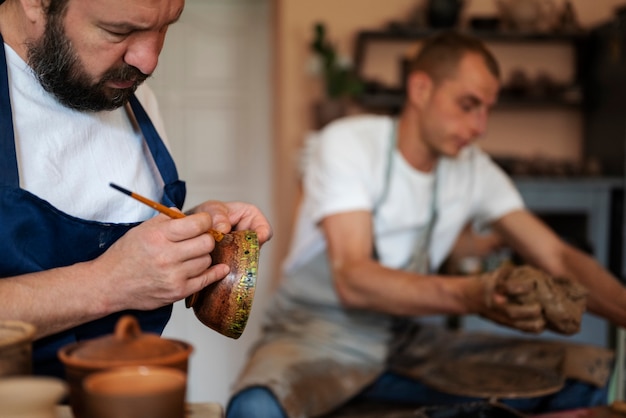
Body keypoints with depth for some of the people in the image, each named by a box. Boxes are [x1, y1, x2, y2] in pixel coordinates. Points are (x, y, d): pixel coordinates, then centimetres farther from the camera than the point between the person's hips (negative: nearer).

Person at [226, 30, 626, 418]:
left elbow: (557, 256, 0)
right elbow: (352, 279, -25)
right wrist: (471, 296, -40)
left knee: (582, 384, -11)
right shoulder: (346, 143, -14)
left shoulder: (475, 170, 3)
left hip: (411, 340, 5)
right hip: (318, 332, -5)